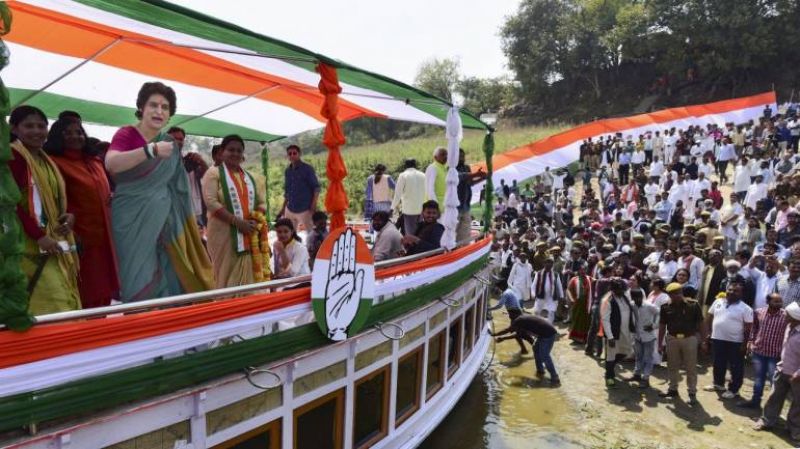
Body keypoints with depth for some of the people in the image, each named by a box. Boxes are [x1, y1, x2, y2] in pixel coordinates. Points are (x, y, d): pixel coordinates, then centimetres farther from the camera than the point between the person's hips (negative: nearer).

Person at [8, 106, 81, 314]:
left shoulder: (46, 160, 18)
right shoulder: (13, 156, -8)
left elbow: (60, 198, 22)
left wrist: (70, 216, 0)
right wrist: (39, 236, -20)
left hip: (58, 241, 8)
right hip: (32, 245, -8)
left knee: (67, 301, 8)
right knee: (55, 305, -13)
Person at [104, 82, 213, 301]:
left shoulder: (170, 145, 11)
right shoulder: (127, 134, -5)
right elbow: (111, 163, -26)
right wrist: (152, 150, -34)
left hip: (163, 222, 5)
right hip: (133, 221, -5)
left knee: (166, 277, 4)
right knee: (139, 281, -6)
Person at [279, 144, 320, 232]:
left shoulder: (308, 169, -5)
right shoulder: (287, 171, 11)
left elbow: (316, 188, -7)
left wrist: (314, 206, -15)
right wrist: (283, 208, 16)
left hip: (305, 209, -6)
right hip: (290, 210, 6)